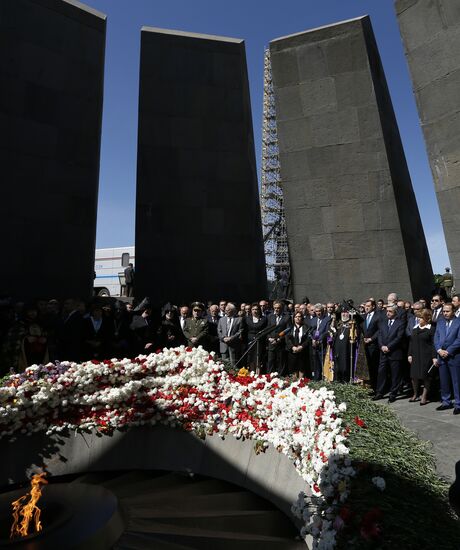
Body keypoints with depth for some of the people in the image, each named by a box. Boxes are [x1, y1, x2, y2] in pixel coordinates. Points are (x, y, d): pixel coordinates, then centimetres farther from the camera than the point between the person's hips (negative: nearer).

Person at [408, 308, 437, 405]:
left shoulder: (431, 329, -6)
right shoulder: (415, 328, 10)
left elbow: (433, 344, -9)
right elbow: (411, 342, 11)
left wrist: (434, 357, -14)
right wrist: (409, 354, 7)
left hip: (426, 356, -5)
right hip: (415, 356, 5)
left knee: (426, 376, 3)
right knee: (414, 375, 7)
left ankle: (424, 396, 16)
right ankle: (415, 394, 23)